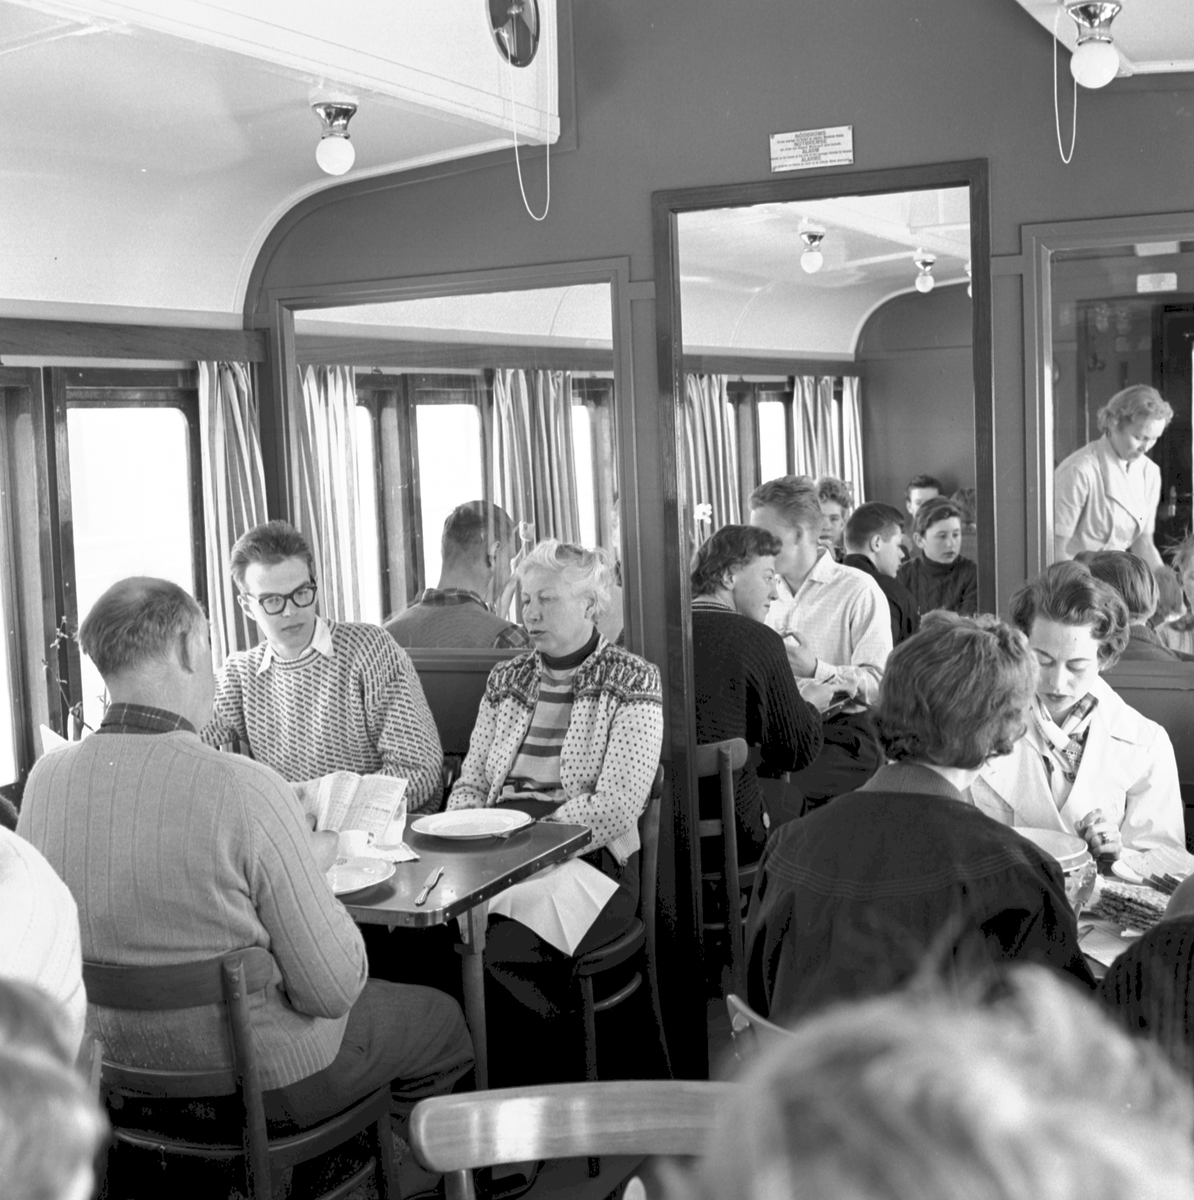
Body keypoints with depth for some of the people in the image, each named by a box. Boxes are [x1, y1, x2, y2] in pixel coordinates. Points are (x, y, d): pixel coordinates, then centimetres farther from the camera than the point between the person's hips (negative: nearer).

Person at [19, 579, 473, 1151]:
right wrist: (312, 868, -6)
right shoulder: (245, 791, -30)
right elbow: (334, 989, -23)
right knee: (442, 1017, 21)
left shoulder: (45, 777, -11)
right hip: (264, 1080, -6)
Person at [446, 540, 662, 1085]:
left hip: (588, 858, -5)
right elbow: (470, 781, 19)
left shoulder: (632, 682, 0)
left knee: (501, 947, -31)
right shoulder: (505, 680, 19)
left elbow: (616, 807, -10)